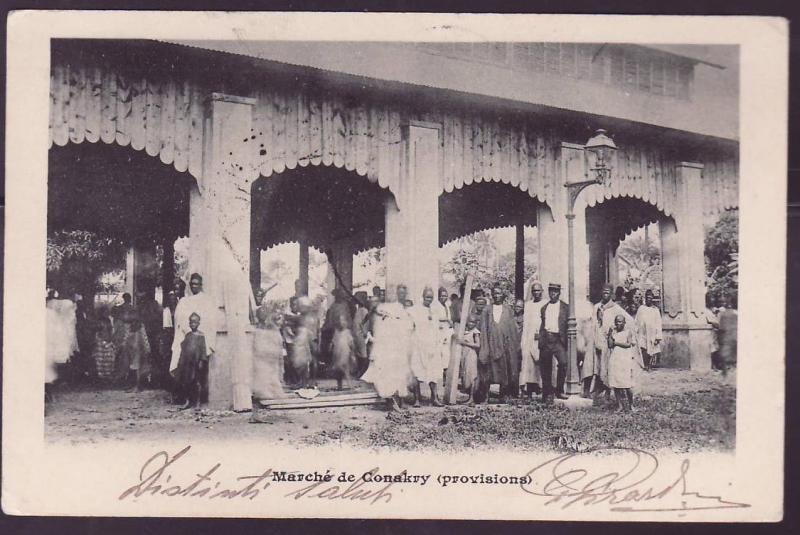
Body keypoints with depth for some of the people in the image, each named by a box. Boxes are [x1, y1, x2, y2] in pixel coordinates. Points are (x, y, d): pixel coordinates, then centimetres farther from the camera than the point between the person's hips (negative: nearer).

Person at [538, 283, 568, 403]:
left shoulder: (565, 307, 8)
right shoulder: (544, 308, 17)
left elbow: (568, 325, 5)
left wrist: (566, 341, -3)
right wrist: (540, 341, 10)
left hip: (558, 340, -3)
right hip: (546, 339, 3)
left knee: (563, 362, -21)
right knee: (546, 368, 3)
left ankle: (559, 391, -7)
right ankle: (547, 395, 11)